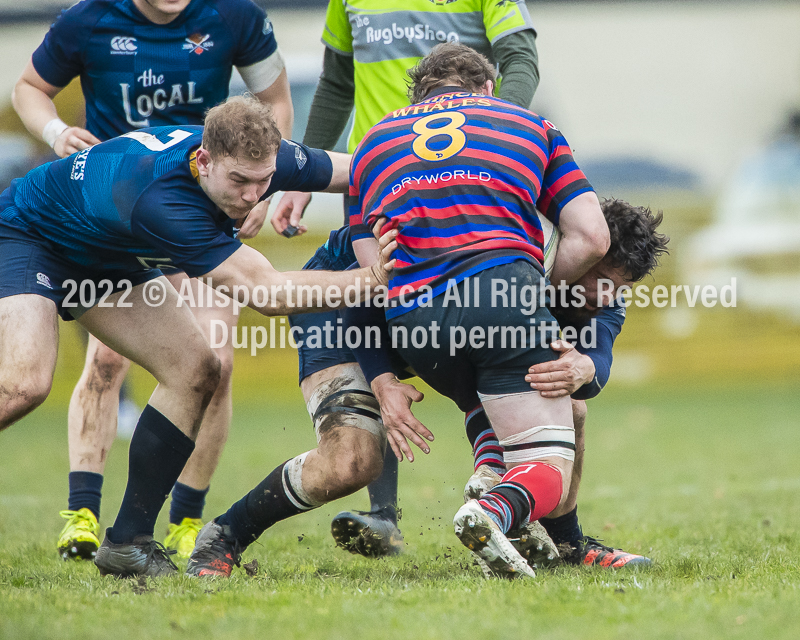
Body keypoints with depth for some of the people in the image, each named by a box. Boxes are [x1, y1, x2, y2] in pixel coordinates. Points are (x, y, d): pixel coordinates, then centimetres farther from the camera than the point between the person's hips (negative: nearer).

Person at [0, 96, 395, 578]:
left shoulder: (260, 161, -22)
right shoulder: (159, 199, -43)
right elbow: (266, 293, -42)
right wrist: (375, 279, -44)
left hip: (106, 260, 8)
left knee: (196, 370, -3)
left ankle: (128, 542, 2)